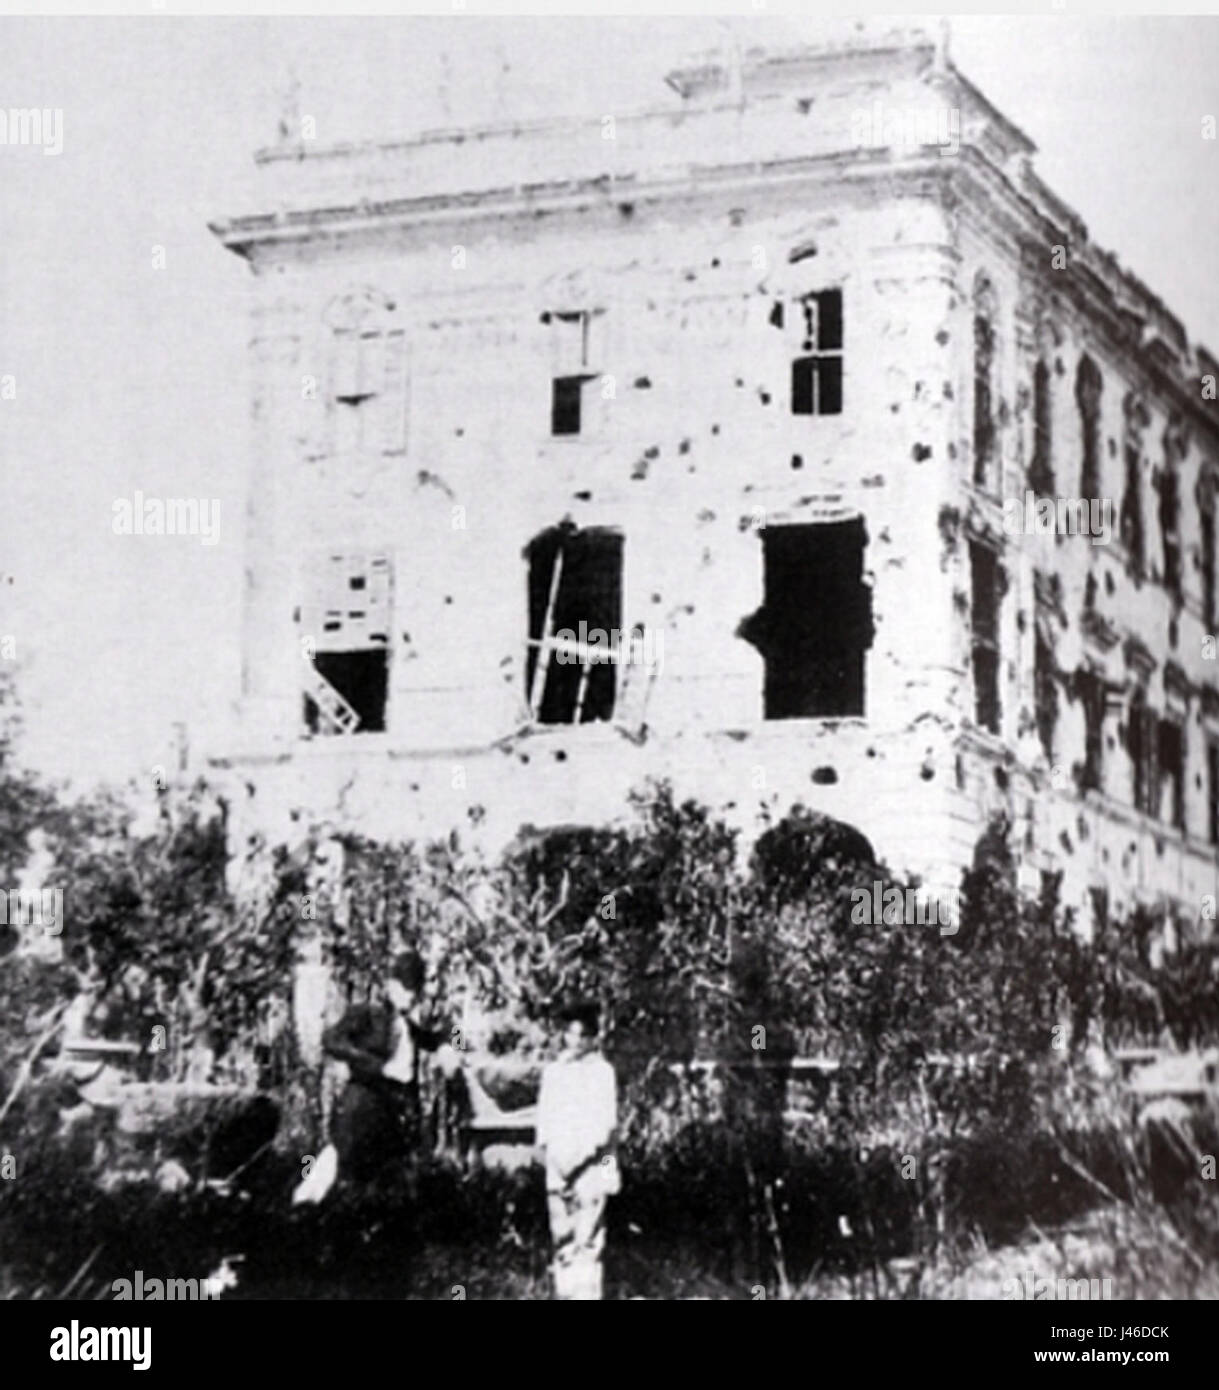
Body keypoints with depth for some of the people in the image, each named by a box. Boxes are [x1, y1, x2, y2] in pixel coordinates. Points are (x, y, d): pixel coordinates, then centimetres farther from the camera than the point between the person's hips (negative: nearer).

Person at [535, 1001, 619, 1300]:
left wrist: (579, 1159, -12)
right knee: (561, 1240, 6)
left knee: (587, 1240, -10)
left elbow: (606, 1123, -5)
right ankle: (564, 1295, 11)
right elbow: (545, 1118, 12)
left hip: (591, 1167, -4)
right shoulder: (552, 1072, 12)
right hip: (559, 1167, 4)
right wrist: (547, 1150, -4)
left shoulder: (601, 1071, 0)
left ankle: (587, 1295, -10)